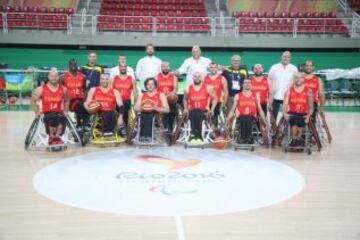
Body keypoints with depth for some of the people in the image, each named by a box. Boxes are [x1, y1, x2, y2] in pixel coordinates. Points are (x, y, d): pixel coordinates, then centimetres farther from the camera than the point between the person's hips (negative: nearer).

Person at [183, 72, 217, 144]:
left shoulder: (208, 88, 0)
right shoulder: (188, 89, 6)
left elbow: (215, 98, 6)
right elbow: (185, 99, 23)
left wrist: (212, 109, -5)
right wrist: (186, 109, 7)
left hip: (203, 111, -1)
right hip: (192, 110, 2)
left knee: (198, 114, -37)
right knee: (192, 115, -36)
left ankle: (198, 135, -29)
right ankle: (194, 134, -33)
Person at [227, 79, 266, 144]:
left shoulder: (256, 96, 18)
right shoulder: (237, 96, 15)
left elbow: (260, 110, 16)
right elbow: (232, 110, 13)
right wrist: (227, 123, 4)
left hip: (252, 119, 0)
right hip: (240, 119, 0)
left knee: (248, 119, -38)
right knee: (244, 118, -39)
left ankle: (248, 137, -36)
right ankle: (241, 138, -36)